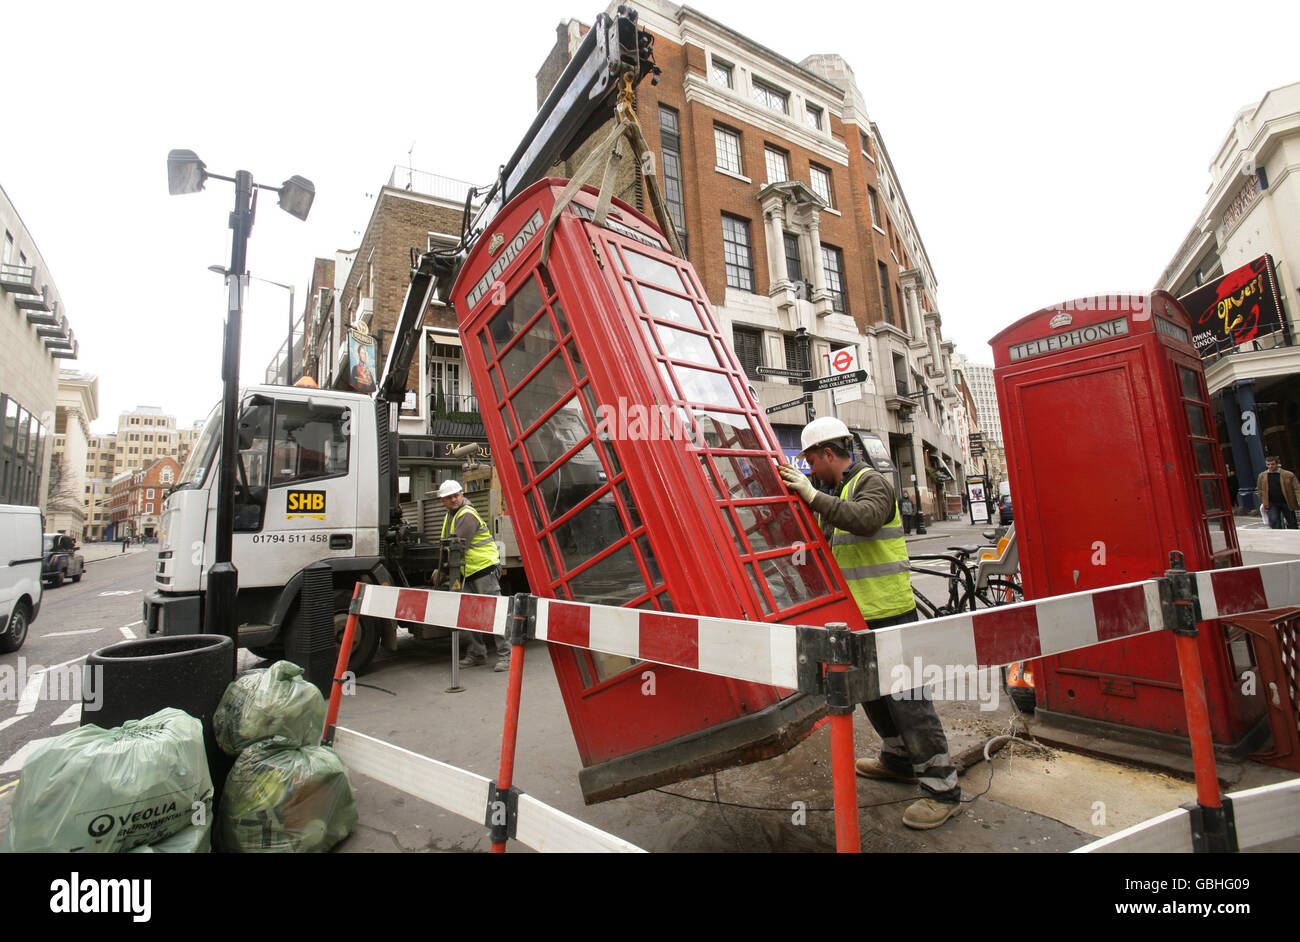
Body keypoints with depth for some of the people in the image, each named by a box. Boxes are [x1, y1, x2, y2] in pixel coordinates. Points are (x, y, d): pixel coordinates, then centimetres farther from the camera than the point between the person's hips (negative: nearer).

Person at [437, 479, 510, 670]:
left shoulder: (467, 515, -14)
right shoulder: (449, 517, 17)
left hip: (484, 568, -10)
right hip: (466, 572, 10)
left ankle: (505, 655, -3)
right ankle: (477, 654, 23)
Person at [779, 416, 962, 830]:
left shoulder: (871, 482, -12)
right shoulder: (841, 490, 16)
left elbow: (866, 519, -34)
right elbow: (828, 542, 18)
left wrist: (814, 497, -32)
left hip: (889, 612, -10)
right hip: (860, 614, 10)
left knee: (907, 697, -4)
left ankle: (942, 788, 9)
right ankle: (899, 758, 37)